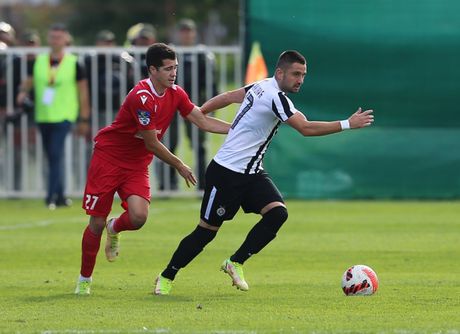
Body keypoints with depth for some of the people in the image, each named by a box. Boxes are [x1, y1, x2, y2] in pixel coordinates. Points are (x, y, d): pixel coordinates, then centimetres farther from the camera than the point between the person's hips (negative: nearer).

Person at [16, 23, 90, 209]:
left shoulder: (73, 63, -1)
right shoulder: (38, 61, 8)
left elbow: (83, 92, 3)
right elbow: (28, 82, 15)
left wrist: (84, 120, 2)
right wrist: (23, 92, -9)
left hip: (63, 117, -5)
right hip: (42, 116, 5)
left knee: (56, 155, -16)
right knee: (51, 158, 10)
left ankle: (52, 196, -16)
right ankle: (60, 196, 20)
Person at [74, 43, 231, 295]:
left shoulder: (175, 94, -1)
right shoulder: (141, 97, -25)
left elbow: (204, 122, 4)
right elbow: (152, 144, -18)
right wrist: (179, 166, -6)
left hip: (137, 165, 5)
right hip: (108, 158, -5)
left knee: (138, 217, -19)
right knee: (97, 223, -4)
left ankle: (115, 228, 19)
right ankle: (84, 279, 15)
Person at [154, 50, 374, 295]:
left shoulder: (262, 87, 7)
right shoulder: (275, 97, -22)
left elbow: (228, 97, 18)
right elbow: (306, 128, -25)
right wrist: (348, 124, -23)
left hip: (251, 173, 9)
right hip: (226, 173, -9)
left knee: (278, 213, -12)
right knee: (207, 230, -1)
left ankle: (235, 263, -1)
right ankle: (166, 278, 14)